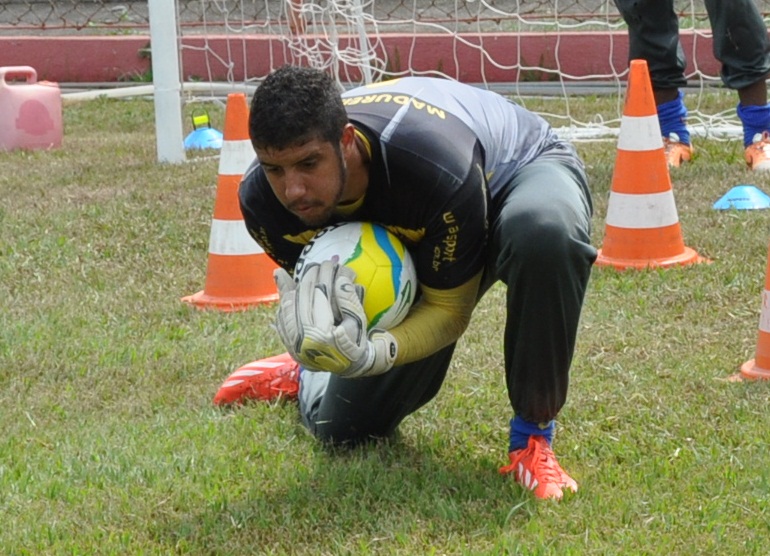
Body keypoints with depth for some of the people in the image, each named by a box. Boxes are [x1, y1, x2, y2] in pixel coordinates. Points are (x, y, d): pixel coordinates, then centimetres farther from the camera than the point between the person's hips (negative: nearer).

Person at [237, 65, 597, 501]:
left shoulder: (437, 170, -44)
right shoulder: (264, 202, -29)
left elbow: (448, 310, -29)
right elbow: (321, 293, -12)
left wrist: (372, 354, -49)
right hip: (413, 232, 4)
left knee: (544, 230, -45)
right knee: (344, 432, 3)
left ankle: (533, 436, -23)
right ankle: (306, 376, 45)